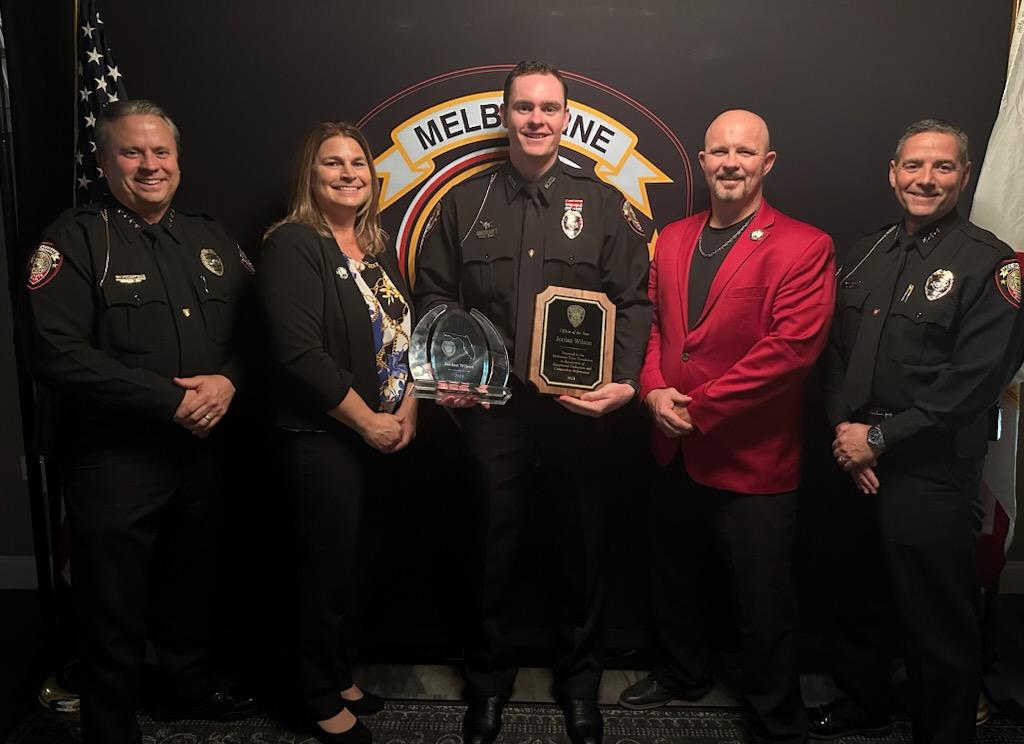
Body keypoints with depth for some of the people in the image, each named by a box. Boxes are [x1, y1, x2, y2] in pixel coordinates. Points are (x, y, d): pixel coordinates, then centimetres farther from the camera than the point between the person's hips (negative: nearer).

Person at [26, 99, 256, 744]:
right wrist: (172, 401, -21)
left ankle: (195, 683, 47)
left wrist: (228, 381, -14)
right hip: (114, 461, -5)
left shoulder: (210, 239, 9)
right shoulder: (76, 240, -8)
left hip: (202, 451, 5)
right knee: (114, 611, 9)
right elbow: (60, 354, -19)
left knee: (194, 582, 23)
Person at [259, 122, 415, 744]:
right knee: (329, 568, 4)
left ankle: (342, 677, 34)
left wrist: (407, 411, 1)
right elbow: (300, 354, -19)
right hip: (322, 437, -7)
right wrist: (368, 421, -14)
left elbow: (406, 335, 14)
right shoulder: (293, 245, -11)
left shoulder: (378, 244, 13)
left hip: (382, 434, 7)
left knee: (355, 563, 15)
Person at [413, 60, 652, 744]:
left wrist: (623, 382, -14)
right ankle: (489, 681, 34)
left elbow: (634, 302, -1)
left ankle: (580, 682, 35)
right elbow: (434, 295, 8)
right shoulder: (466, 203, 6)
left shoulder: (605, 204, 3)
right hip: (490, 408, 1)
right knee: (493, 549, 12)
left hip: (579, 409, 0)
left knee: (583, 547, 12)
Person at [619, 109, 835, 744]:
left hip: (754, 460, -6)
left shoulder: (805, 247, -11)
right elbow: (654, 324, 11)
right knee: (675, 580, 23)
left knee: (764, 604, 8)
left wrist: (698, 409, -19)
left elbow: (791, 347, -20)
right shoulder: (673, 240, 9)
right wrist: (654, 390, -8)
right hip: (677, 452, 6)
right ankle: (683, 675, 48)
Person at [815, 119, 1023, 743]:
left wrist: (881, 438, -14)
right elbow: (837, 352, 10)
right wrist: (845, 431, -4)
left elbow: (973, 383, -16)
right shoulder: (865, 254, 10)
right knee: (858, 597, 20)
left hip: (933, 474, -6)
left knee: (939, 623, 6)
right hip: (858, 465, 6)